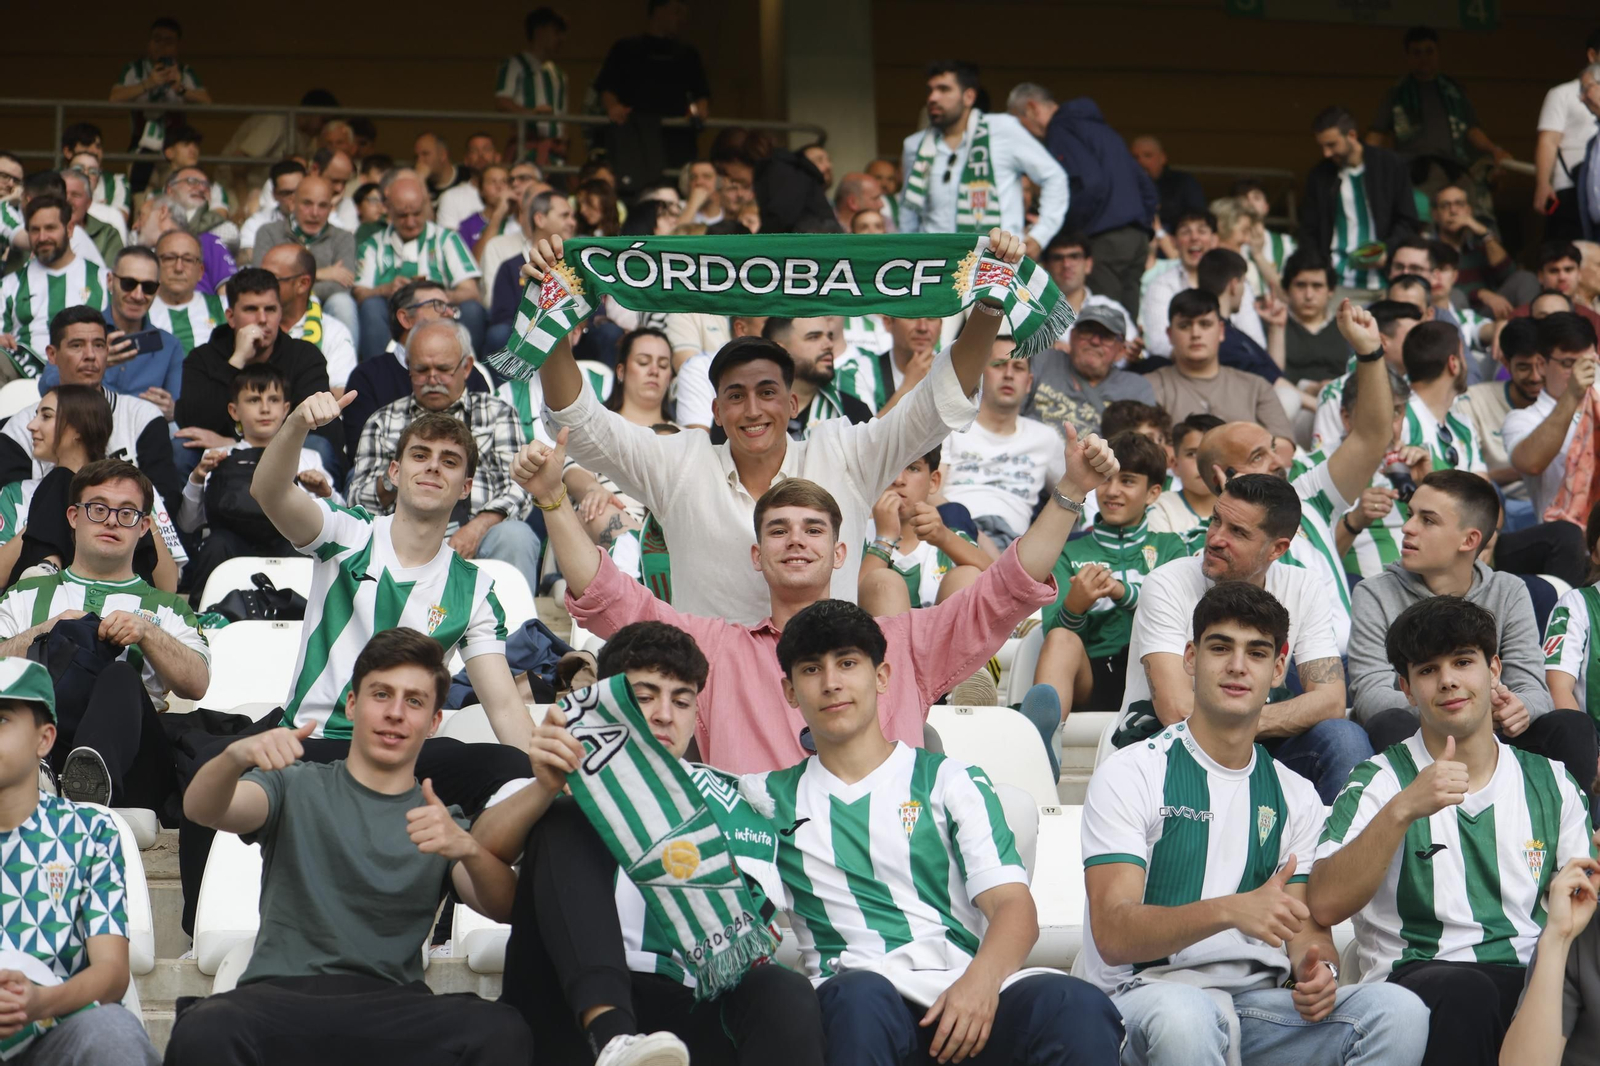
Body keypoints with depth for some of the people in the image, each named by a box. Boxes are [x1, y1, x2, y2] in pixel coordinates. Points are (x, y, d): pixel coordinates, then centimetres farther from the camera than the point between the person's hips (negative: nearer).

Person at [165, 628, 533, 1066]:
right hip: (282, 993, -1)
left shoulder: (442, 821, 22)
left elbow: (506, 906, 3)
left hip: (390, 1004, 1)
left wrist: (467, 848, -20)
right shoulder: (298, 788, 19)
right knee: (202, 1030, -37)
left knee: (502, 1030, -33)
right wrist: (236, 756, -25)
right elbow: (201, 809, -1)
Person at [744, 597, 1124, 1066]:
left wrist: (981, 980, -16)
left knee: (1079, 1008, -33)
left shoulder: (950, 781, 18)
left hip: (968, 989, 0)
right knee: (861, 998, -39)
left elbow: (1013, 907, 3)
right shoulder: (770, 796, 23)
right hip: (856, 989, 0)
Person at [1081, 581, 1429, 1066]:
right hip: (1148, 993, -5)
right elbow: (1113, 934, -11)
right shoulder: (1129, 775, 1)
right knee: (1185, 1017, -41)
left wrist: (1316, 968, -12)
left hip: (1257, 1000, 5)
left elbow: (1307, 926, 14)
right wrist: (1230, 910, -27)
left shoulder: (1295, 796, 18)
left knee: (1400, 1012, -23)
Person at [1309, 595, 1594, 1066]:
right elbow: (1324, 905, -11)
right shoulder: (1380, 781, 5)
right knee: (1466, 991, -39)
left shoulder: (1550, 782, 17)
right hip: (1417, 972, -3)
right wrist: (1402, 810, -22)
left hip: (1532, 975, 3)